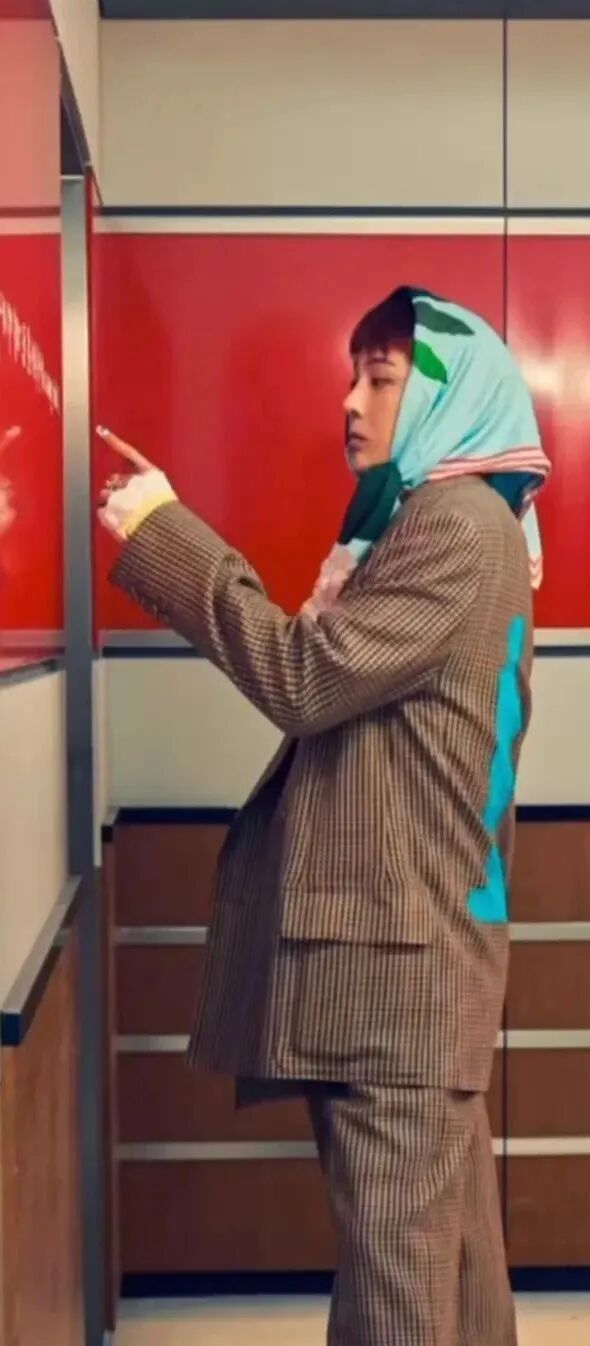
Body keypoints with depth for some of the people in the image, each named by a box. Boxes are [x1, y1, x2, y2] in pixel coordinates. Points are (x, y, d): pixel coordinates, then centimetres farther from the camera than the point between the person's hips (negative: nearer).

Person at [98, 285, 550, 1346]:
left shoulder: (460, 520, -12)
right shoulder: (428, 519, 20)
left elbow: (307, 677, -18)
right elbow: (337, 681, 15)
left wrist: (161, 537, -14)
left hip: (400, 938, -10)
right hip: (408, 923, 10)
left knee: (396, 1247, -4)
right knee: (443, 1219, 17)